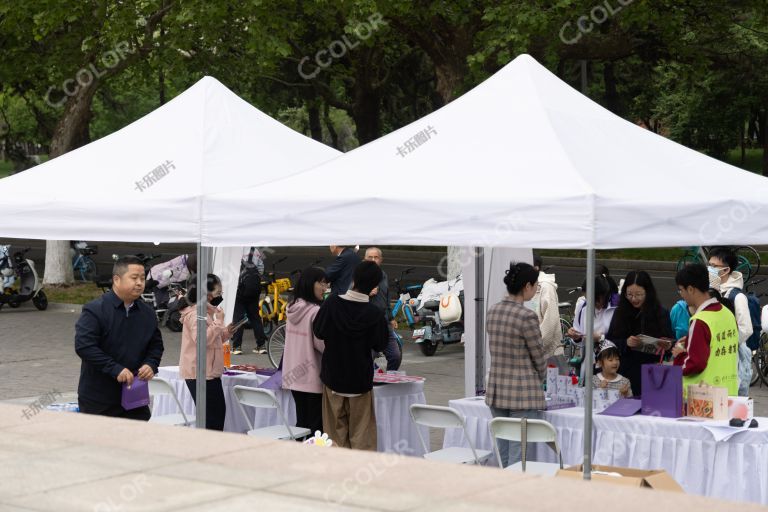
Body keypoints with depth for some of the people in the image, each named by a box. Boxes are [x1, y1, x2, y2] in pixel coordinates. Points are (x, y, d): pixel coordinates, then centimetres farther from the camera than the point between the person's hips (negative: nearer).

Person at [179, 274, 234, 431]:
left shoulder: (208, 312, 18)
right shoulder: (195, 314, -14)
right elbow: (202, 339, -26)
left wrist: (226, 333, 8)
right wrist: (218, 322, -20)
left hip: (210, 371, 10)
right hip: (199, 372, -10)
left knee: (219, 410, 10)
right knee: (210, 415, -8)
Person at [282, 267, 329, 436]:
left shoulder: (293, 308, 7)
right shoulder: (316, 312, -17)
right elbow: (322, 344, -17)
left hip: (294, 376, 7)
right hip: (313, 378, -7)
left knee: (301, 423, 14)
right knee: (315, 427, -1)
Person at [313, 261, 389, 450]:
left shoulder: (332, 303, -13)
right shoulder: (374, 314, -17)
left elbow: (318, 332, -2)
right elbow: (380, 345, -4)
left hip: (332, 376, 2)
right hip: (360, 379, -2)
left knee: (336, 429, 12)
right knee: (361, 430, 7)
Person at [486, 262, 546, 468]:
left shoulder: (493, 311, 5)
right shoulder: (527, 317, -17)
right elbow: (538, 355, -6)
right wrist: (541, 378, 15)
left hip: (496, 391, 7)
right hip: (523, 393, -7)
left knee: (502, 454, 14)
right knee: (518, 457, -3)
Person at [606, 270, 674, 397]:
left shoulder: (661, 315, 2)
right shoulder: (620, 313, 6)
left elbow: (671, 342, 4)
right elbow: (609, 342, 2)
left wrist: (667, 346, -17)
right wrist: (625, 343, -15)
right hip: (624, 375, 1)